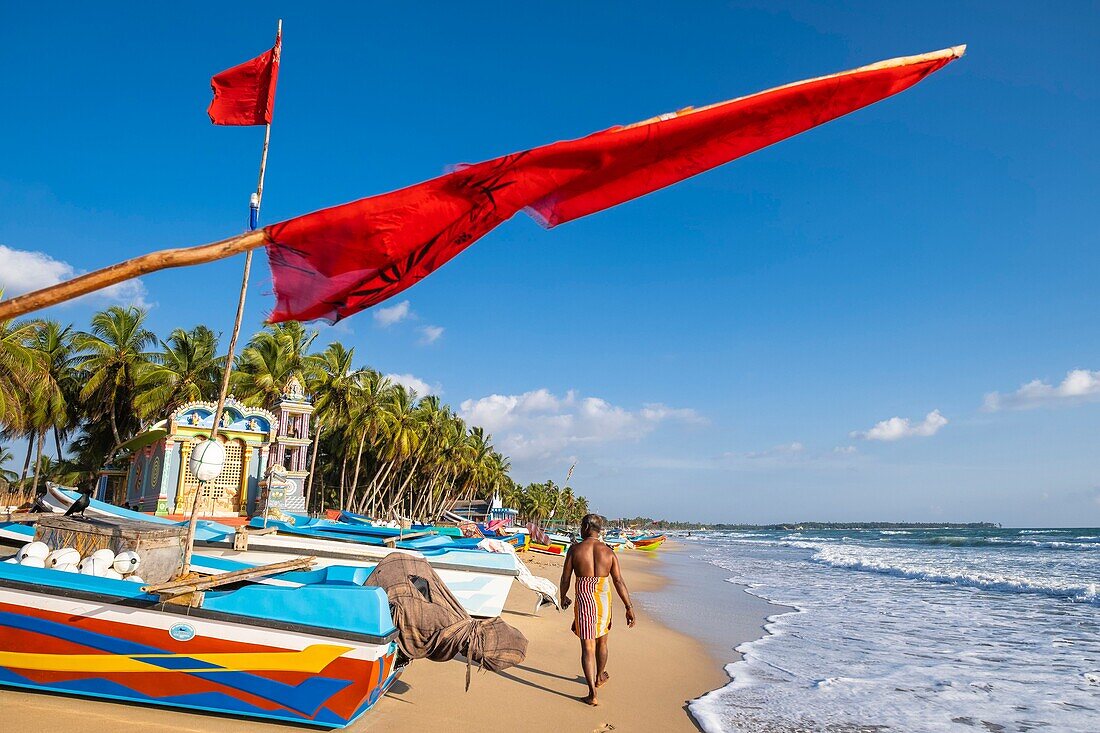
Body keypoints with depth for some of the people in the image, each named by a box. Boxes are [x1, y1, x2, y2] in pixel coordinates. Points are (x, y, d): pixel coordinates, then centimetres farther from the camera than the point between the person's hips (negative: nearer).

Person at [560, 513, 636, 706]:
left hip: (584, 600, -3)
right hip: (604, 600, 3)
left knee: (588, 647, 1)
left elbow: (565, 577, 0)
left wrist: (563, 597, 18)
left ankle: (592, 694, -3)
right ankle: (599, 677, 45)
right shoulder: (608, 551, -1)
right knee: (601, 641, 23)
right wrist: (629, 607, -1)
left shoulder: (575, 549, -6)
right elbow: (619, 581, -4)